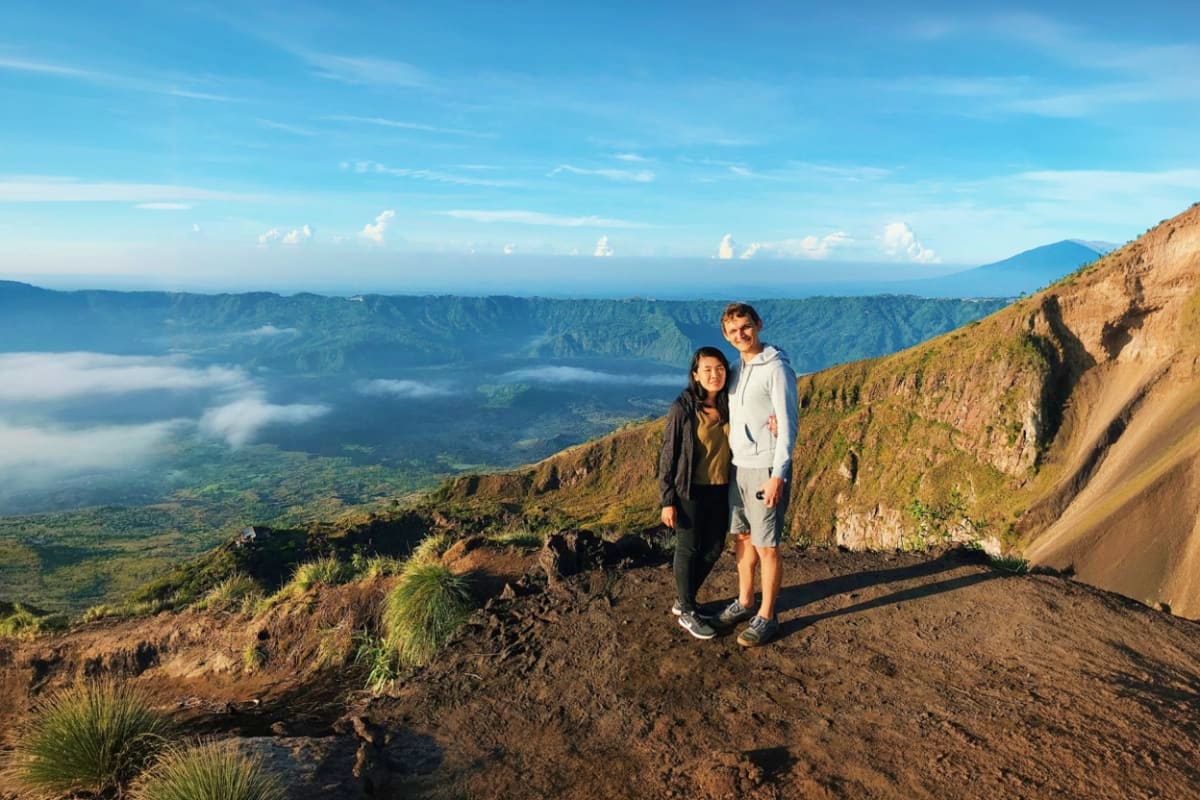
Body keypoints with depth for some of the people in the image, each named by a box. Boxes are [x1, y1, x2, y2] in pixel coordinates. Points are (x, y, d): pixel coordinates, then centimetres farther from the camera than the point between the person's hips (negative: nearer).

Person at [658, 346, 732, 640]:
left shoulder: (729, 405, 2)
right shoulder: (682, 408, -13)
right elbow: (668, 455, -11)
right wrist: (667, 500, -12)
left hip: (721, 490, 6)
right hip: (690, 492, -6)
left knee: (713, 549, 14)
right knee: (689, 549, 7)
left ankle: (682, 599, 34)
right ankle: (687, 612, 24)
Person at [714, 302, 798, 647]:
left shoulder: (777, 369, -14)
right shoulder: (737, 369, 11)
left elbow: (788, 425, -17)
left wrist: (778, 476, -21)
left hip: (766, 470, -8)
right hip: (738, 467, 8)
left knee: (766, 546, 2)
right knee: (742, 538, 16)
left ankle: (767, 617, 15)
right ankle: (745, 602, 32)